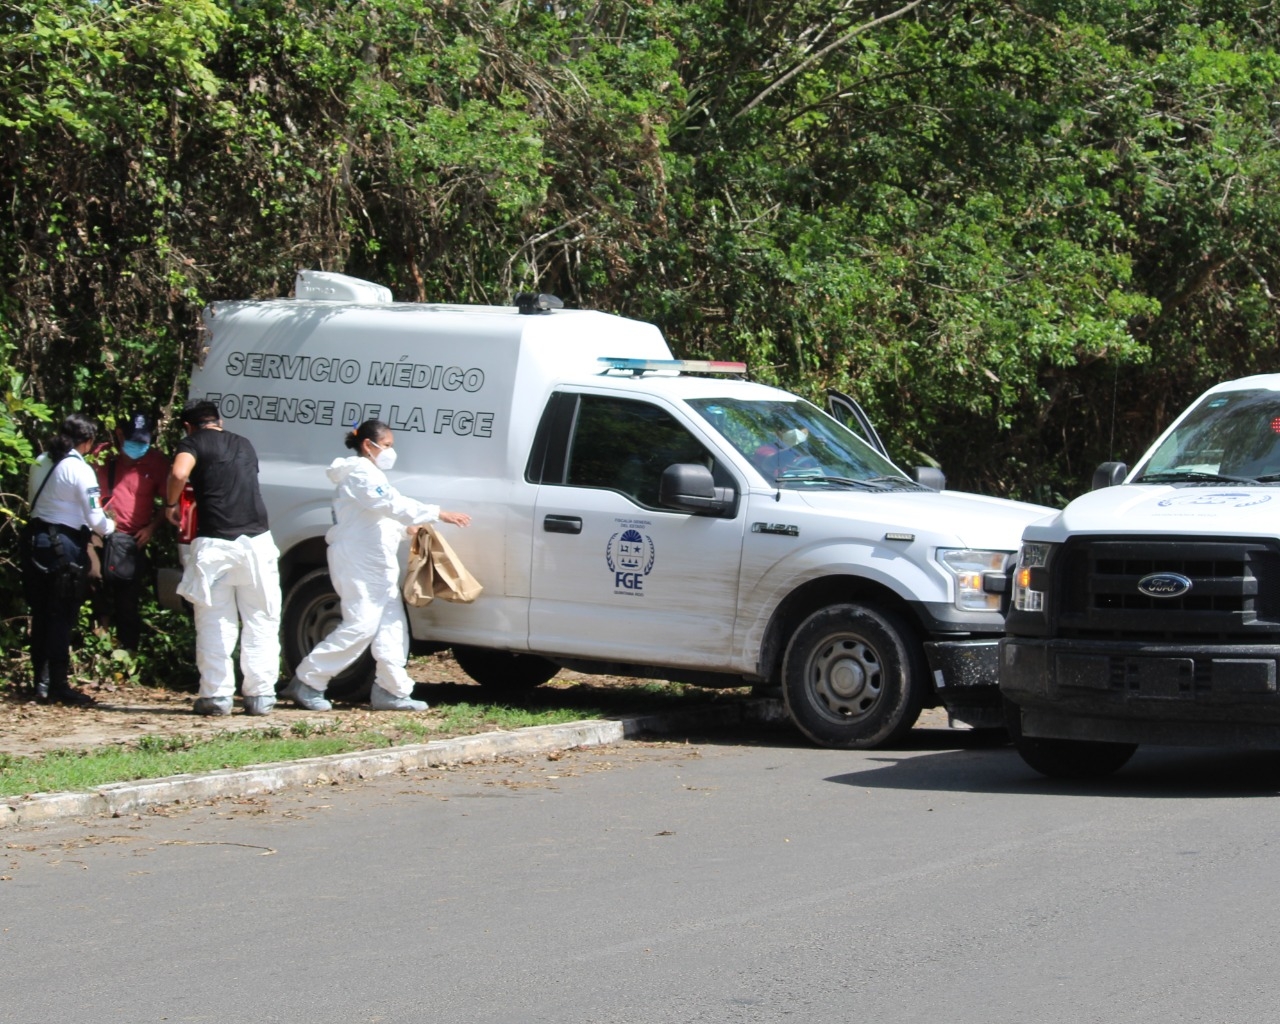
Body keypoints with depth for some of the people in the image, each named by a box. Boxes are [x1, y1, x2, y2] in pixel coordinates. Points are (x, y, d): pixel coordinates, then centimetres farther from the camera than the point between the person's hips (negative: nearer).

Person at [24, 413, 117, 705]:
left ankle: (42, 682, 15)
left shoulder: (40, 463, 8)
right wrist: (110, 527, 10)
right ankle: (57, 685, 0)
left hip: (36, 536, 7)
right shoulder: (79, 470, -12)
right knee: (61, 618, -1)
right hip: (66, 545, -7)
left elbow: (33, 500, 13)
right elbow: (95, 518, -12)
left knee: (41, 614, 11)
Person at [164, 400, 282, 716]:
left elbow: (179, 473, -15)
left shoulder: (193, 443, 5)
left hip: (215, 543, -3)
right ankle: (260, 695, 5)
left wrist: (171, 505, 2)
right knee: (260, 622, 8)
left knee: (215, 624, 5)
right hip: (256, 541, 3)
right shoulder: (244, 445, 20)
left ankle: (216, 695, 4)